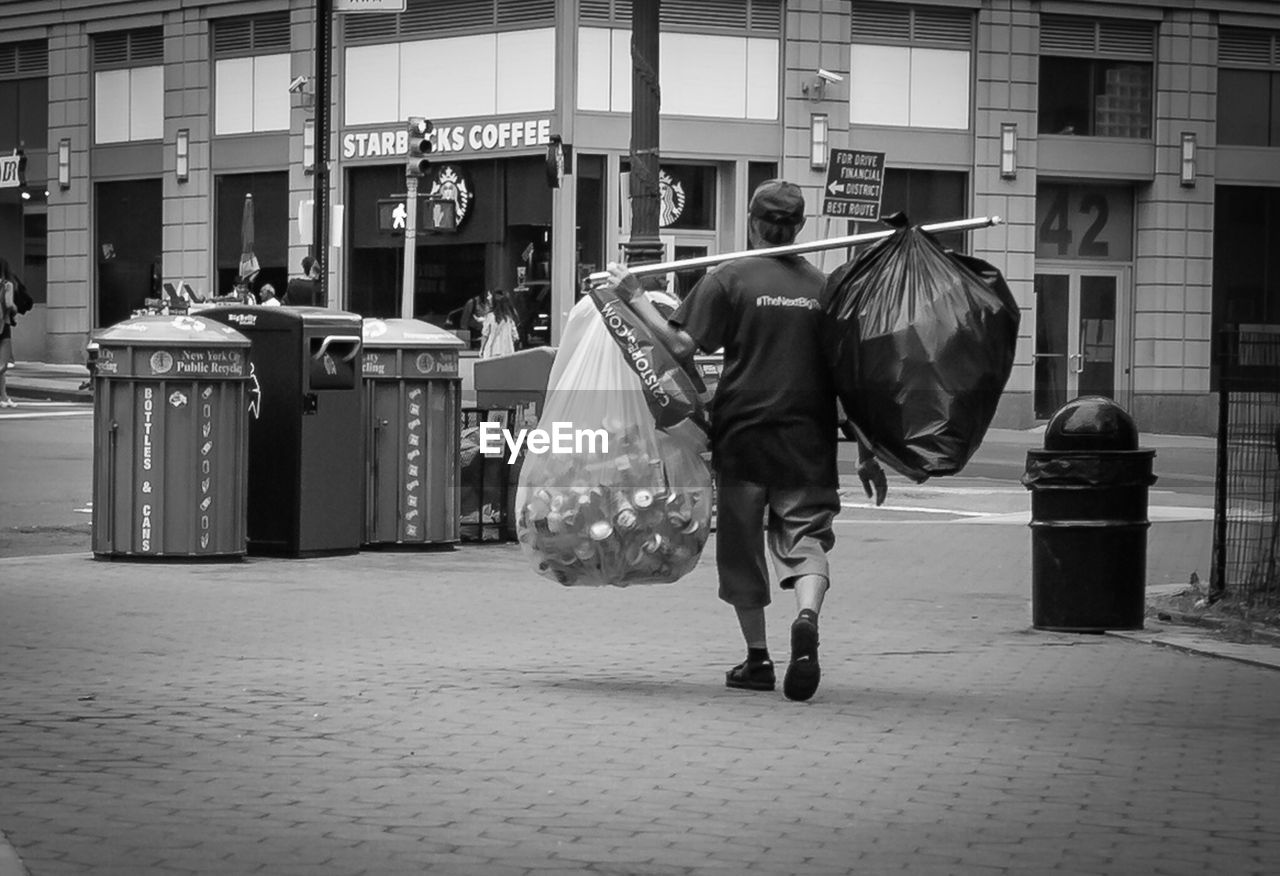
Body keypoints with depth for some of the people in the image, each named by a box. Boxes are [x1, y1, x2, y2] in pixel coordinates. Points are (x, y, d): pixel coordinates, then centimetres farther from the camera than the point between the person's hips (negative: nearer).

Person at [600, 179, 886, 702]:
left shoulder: (730, 279, -4)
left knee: (742, 543, 12)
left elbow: (681, 345, -10)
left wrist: (635, 298, -3)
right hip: (808, 435, 1)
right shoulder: (823, 285, 4)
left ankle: (757, 658, 18)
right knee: (805, 533, 2)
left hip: (743, 430, -1)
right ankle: (806, 619, -27)